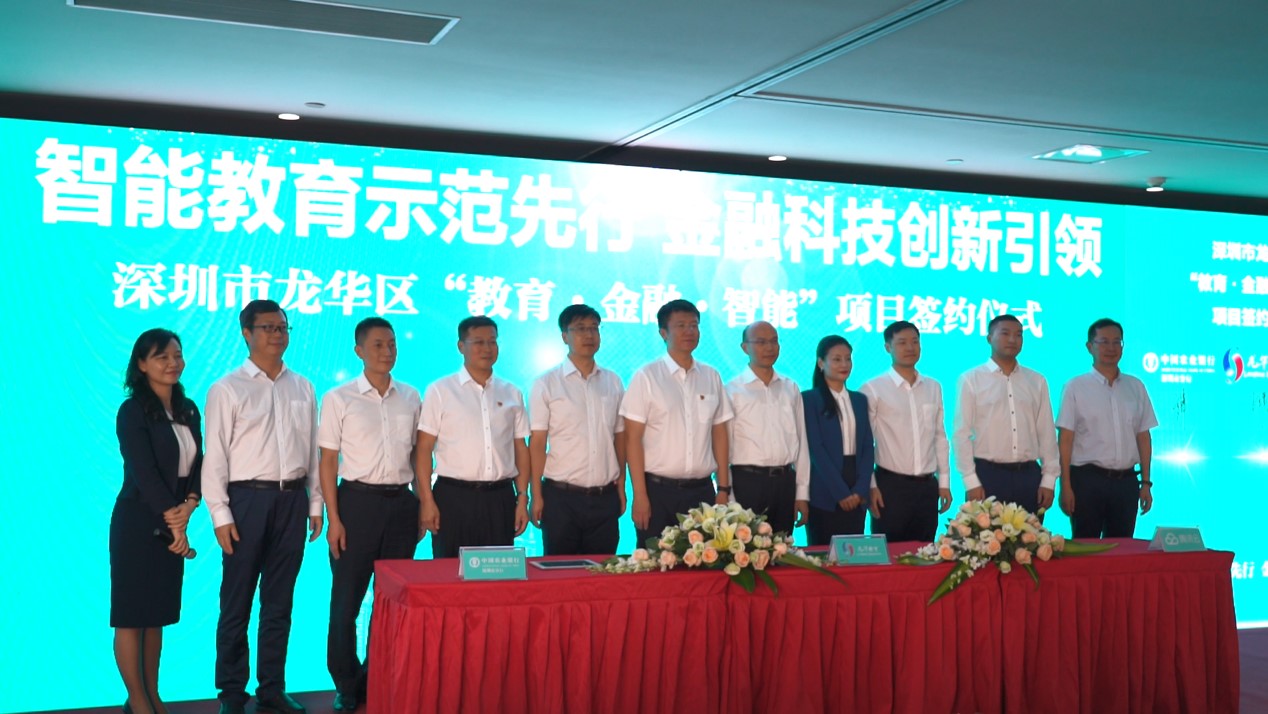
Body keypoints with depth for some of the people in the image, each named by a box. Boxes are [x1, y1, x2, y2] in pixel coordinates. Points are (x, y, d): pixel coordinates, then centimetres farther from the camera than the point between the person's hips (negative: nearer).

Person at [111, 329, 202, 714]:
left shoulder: (188, 409, 8)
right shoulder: (133, 411, -11)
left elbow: (197, 463, 6)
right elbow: (144, 472, -17)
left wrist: (188, 506, -11)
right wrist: (173, 524, -19)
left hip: (172, 523, 6)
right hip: (138, 522, -6)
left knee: (158, 612, 12)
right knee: (132, 613, 1)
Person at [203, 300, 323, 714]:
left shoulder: (302, 389, 9)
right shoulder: (227, 390, -3)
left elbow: (313, 450, 11)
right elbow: (215, 456, -6)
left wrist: (315, 504, 8)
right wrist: (220, 514, -10)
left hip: (292, 499, 4)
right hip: (248, 497, -4)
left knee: (280, 602, 10)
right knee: (236, 602, 5)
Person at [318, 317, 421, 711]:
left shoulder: (410, 398, 8)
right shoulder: (339, 399, -2)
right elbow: (328, 461, -3)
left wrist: (421, 505, 8)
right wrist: (333, 519, -8)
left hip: (401, 502, 3)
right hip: (358, 501, -3)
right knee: (346, 600, 3)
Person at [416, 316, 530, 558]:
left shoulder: (512, 393, 11)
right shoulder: (440, 391, 1)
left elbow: (520, 448, 12)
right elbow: (423, 449, -2)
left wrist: (522, 498, 6)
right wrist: (427, 501, -8)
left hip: (500, 498, 3)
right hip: (454, 497, -3)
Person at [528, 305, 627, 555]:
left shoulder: (613, 382, 9)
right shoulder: (546, 384, -1)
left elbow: (619, 437, 12)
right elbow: (537, 443, -4)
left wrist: (621, 486, 9)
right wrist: (536, 496, -8)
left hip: (605, 497, 3)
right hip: (561, 497, -3)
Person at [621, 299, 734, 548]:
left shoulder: (711, 377, 9)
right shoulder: (646, 377, -3)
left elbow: (719, 434, 12)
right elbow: (633, 439, -5)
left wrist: (724, 488, 8)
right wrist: (640, 496, -9)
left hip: (702, 490, 3)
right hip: (658, 490, -3)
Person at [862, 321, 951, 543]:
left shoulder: (933, 388, 9)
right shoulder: (873, 389, -5)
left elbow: (940, 436, 12)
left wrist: (944, 481, 9)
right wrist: (870, 486, -8)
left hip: (927, 485, 4)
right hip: (890, 485, -4)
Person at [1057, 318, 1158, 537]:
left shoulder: (1136, 387, 10)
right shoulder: (1076, 387, -1)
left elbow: (1143, 437, 12)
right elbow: (1065, 439, -4)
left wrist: (1146, 482, 8)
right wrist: (1065, 486, -9)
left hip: (1126, 480, 4)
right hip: (1087, 479, -3)